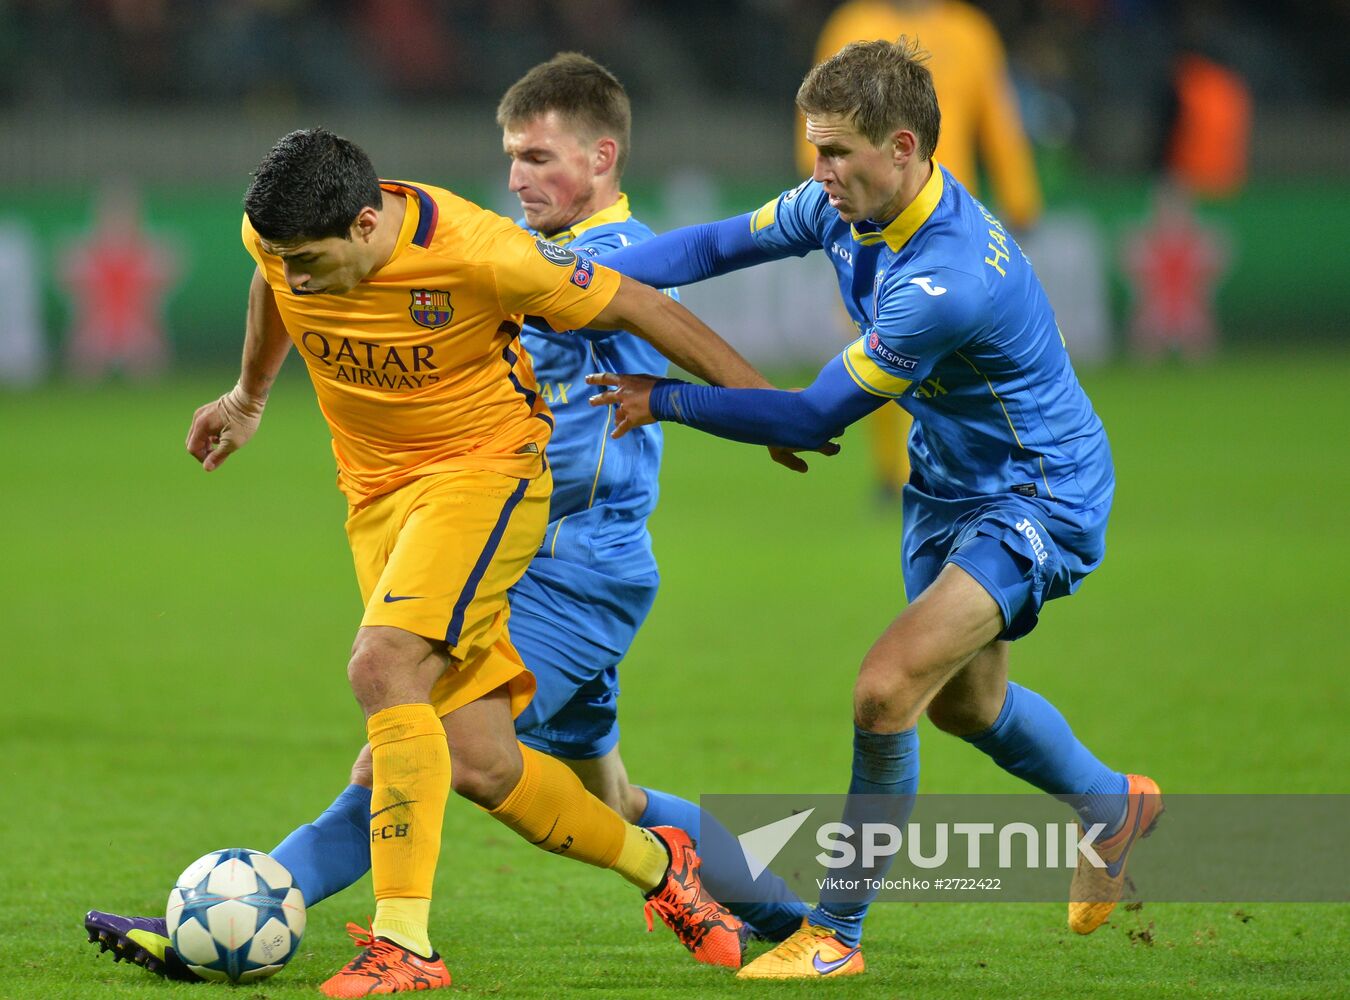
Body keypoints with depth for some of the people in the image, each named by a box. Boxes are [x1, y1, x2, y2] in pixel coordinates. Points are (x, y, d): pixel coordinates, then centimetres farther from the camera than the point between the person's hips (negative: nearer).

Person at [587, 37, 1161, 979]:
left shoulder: (946, 282, -35)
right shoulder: (847, 208, -10)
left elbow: (817, 417, -28)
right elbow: (722, 243, 1)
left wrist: (667, 400, -21)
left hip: (1038, 498, -10)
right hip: (950, 485, 10)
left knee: (887, 689, -21)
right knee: (963, 701, 25)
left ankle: (836, 933, -7)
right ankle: (1112, 804, 53)